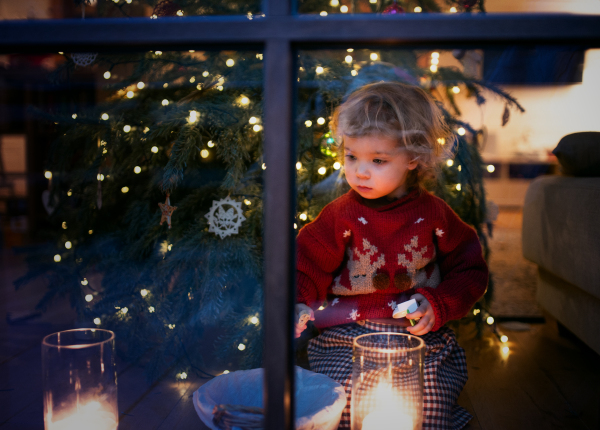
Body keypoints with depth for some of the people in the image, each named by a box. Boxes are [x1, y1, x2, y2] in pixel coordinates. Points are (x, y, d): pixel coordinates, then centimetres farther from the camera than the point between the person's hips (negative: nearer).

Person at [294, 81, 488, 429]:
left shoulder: (433, 214, 1)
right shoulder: (341, 216, -2)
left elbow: (470, 270, 8)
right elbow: (308, 267, 1)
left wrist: (439, 305, -8)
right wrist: (297, 303, -19)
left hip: (420, 332, 1)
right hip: (349, 334, 0)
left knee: (432, 397, -16)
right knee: (345, 392, -21)